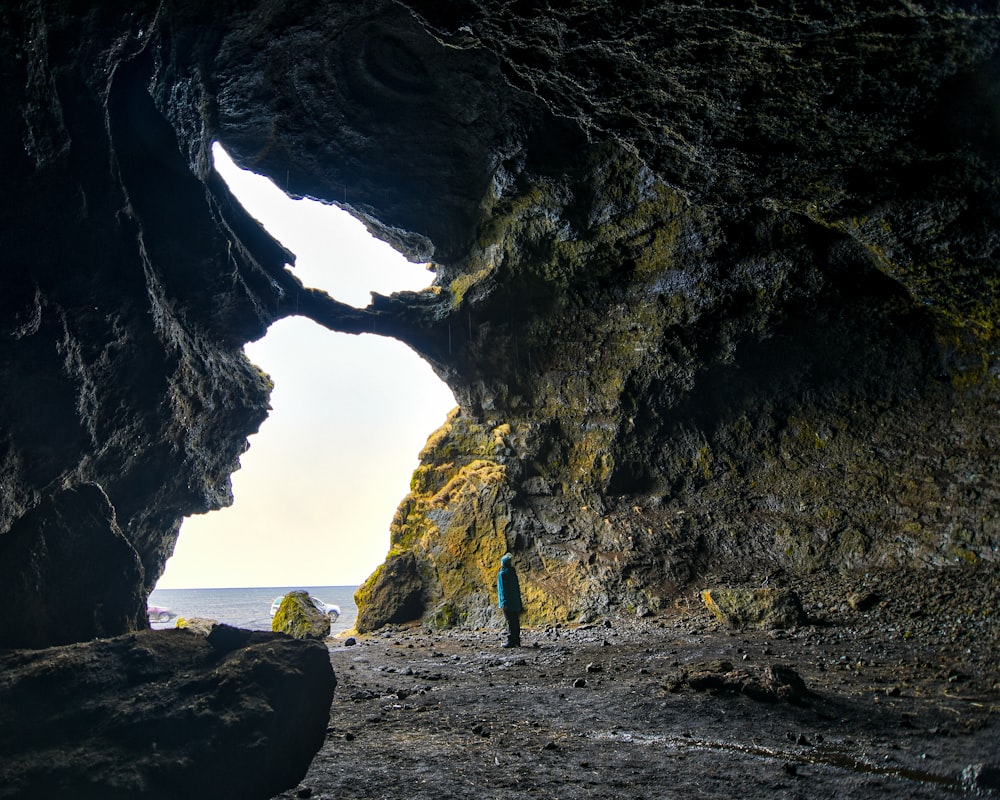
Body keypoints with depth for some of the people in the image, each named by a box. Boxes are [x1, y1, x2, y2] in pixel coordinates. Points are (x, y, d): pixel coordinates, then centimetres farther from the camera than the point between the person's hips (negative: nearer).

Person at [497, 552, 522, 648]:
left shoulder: (502, 574, -9)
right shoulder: (513, 573, 13)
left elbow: (503, 589, -15)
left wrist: (503, 603, -16)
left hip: (508, 603, -8)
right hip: (516, 603, 8)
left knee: (510, 622, -9)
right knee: (515, 622, 10)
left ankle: (511, 641, -11)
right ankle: (517, 640, 14)